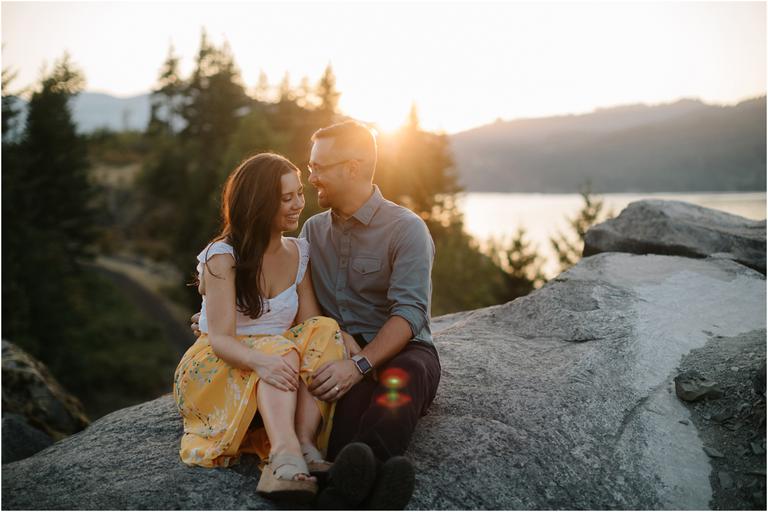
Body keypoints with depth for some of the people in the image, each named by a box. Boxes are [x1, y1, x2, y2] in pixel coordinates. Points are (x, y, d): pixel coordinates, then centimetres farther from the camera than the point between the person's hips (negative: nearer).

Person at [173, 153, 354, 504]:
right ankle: (285, 456, -55)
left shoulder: (299, 253, 6)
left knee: (326, 331, -24)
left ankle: (305, 442, -37)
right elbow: (220, 338, -22)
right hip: (216, 373, -4)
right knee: (281, 349, -35)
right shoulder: (223, 256, -11)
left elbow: (311, 325, -4)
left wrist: (336, 345, -27)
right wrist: (261, 360, -43)